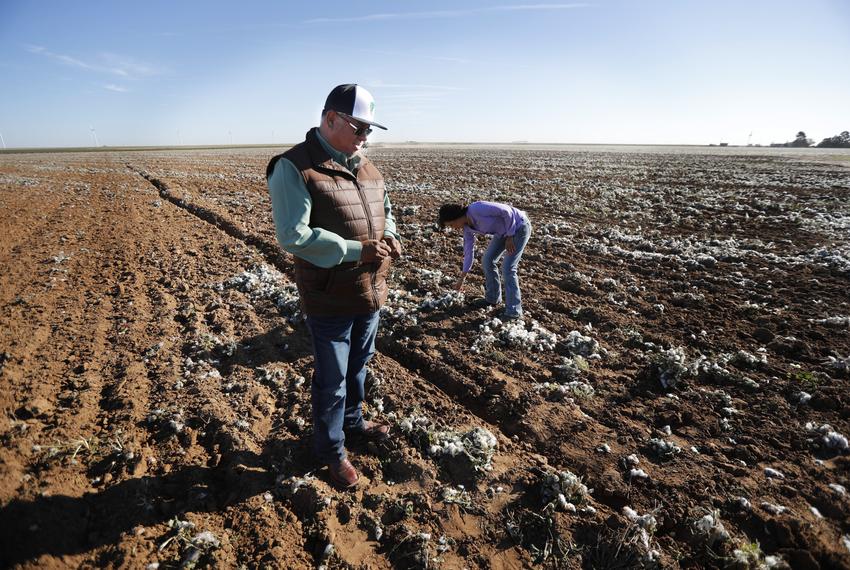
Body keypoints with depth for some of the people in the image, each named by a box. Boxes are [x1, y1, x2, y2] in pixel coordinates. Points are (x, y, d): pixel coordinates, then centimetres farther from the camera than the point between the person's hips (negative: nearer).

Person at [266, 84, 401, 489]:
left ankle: (353, 421, 49)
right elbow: (293, 236, -25)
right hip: (329, 299, -7)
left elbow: (385, 206, 21)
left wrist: (390, 236, -2)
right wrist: (357, 250, -25)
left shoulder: (364, 165, 7)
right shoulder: (294, 167, -17)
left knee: (359, 365, 25)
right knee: (331, 379, 9)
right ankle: (331, 449, 32)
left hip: (371, 292, 7)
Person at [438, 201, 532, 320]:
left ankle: (514, 311, -1)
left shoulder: (477, 209, -28)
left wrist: (510, 236, -18)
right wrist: (462, 278, 10)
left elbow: (506, 211, -25)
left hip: (520, 227, -8)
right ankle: (493, 297, 28)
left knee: (508, 268, -11)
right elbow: (468, 251, 6)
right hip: (504, 230, 8)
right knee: (487, 260, 9)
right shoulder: (467, 227, -2)